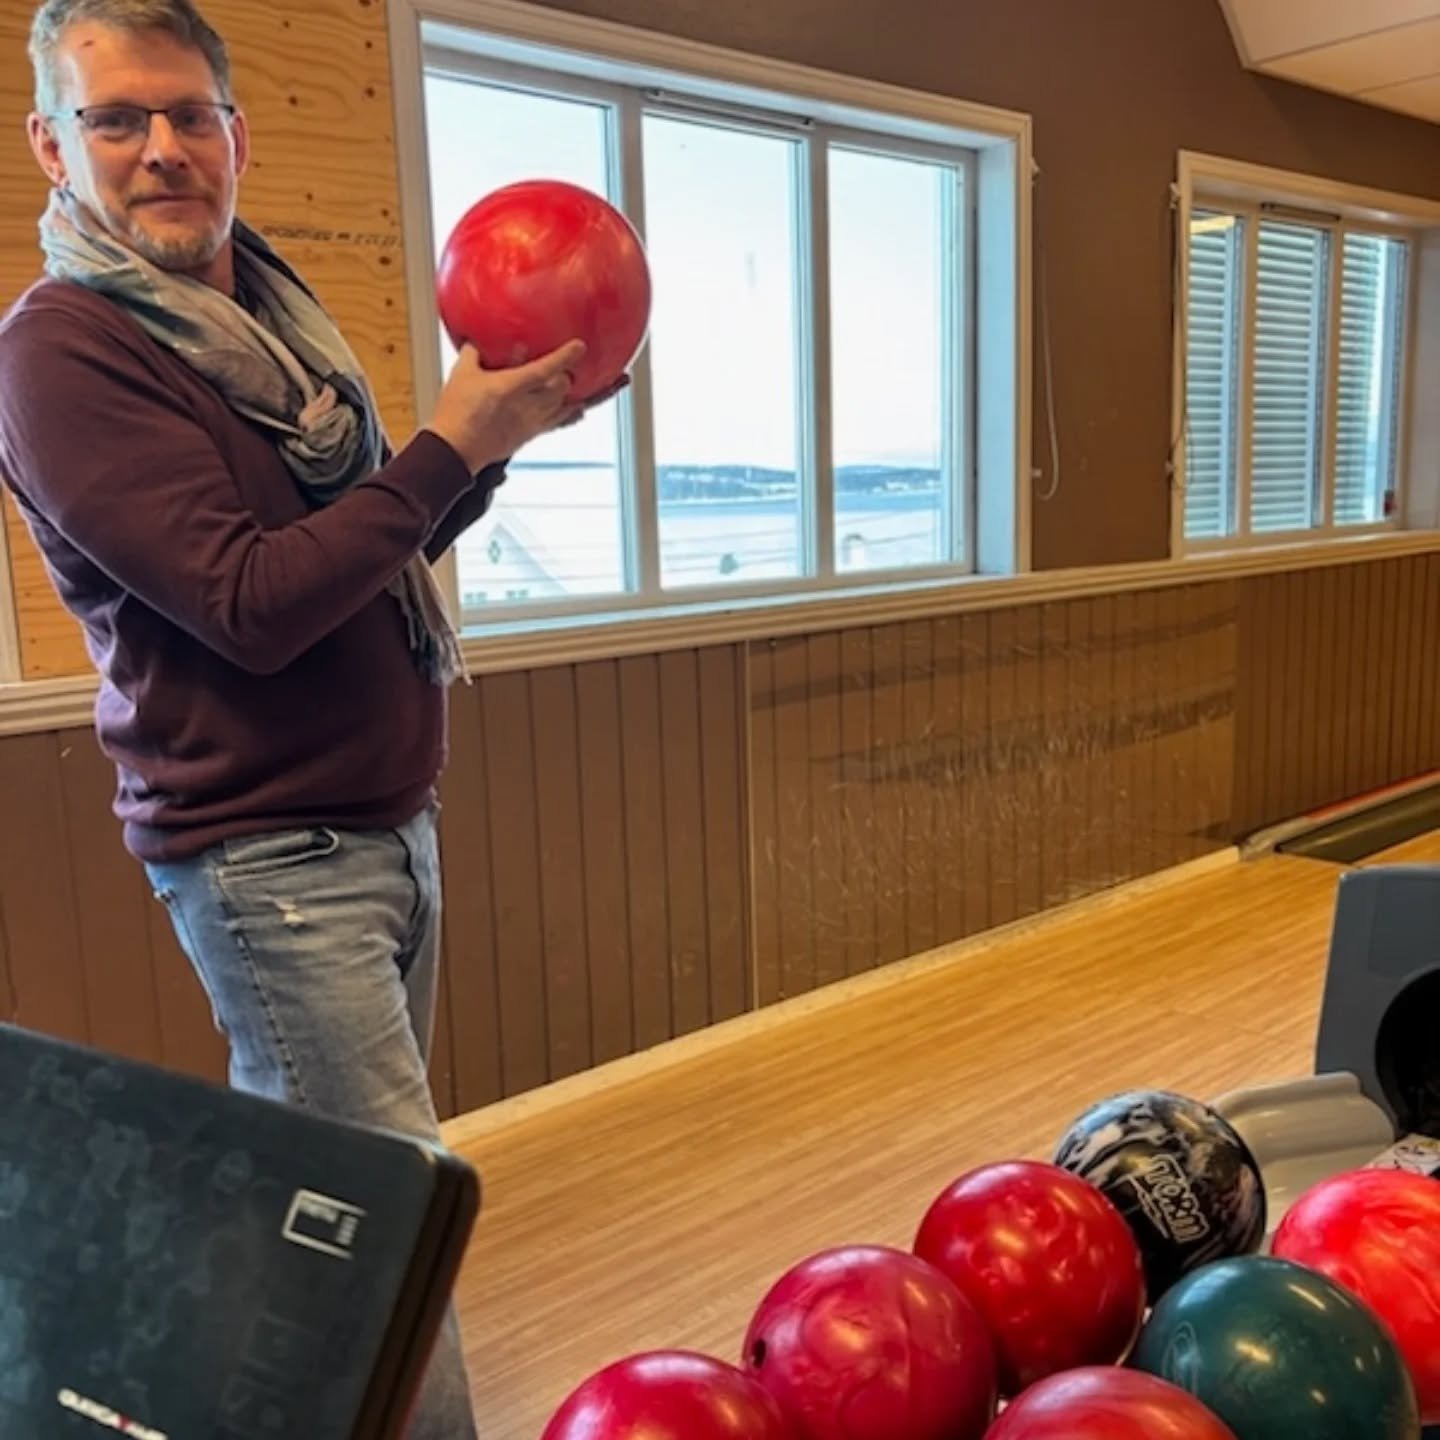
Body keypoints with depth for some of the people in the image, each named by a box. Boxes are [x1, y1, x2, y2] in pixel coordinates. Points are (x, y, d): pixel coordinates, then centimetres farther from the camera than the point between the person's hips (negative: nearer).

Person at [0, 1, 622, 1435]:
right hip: (268, 855, -8)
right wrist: (452, 442, -19)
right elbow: (251, 603, -22)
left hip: (387, 822, 8)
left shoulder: (268, 308, 12)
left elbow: (372, 544, 16)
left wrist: (490, 433, 0)